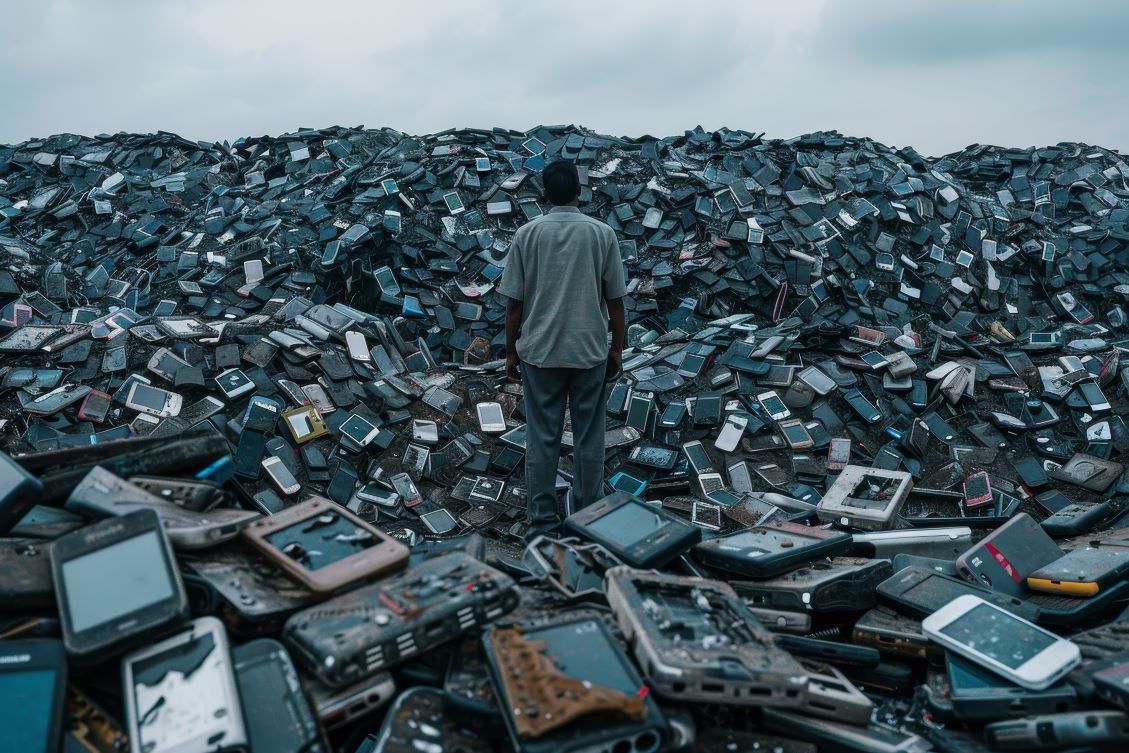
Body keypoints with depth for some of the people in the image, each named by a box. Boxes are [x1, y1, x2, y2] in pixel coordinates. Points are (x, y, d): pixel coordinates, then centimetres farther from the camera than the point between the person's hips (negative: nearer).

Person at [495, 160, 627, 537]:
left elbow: (514, 302, -1)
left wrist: (511, 352, 8)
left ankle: (543, 522, 12)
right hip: (590, 351, 0)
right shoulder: (603, 233, -2)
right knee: (588, 440, 9)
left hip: (539, 352, 0)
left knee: (542, 439, 7)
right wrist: (617, 348, 11)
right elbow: (615, 300, 0)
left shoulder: (527, 234, -2)